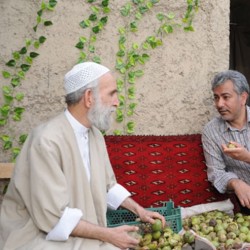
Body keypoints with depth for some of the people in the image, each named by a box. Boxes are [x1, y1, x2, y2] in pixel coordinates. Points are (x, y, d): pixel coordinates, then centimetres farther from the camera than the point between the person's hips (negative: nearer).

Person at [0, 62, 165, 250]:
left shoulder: (94, 135, 4)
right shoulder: (47, 140, -23)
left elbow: (107, 185, 17)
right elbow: (53, 217, -24)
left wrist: (139, 210, 7)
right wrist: (108, 234, -20)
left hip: (80, 233, 8)